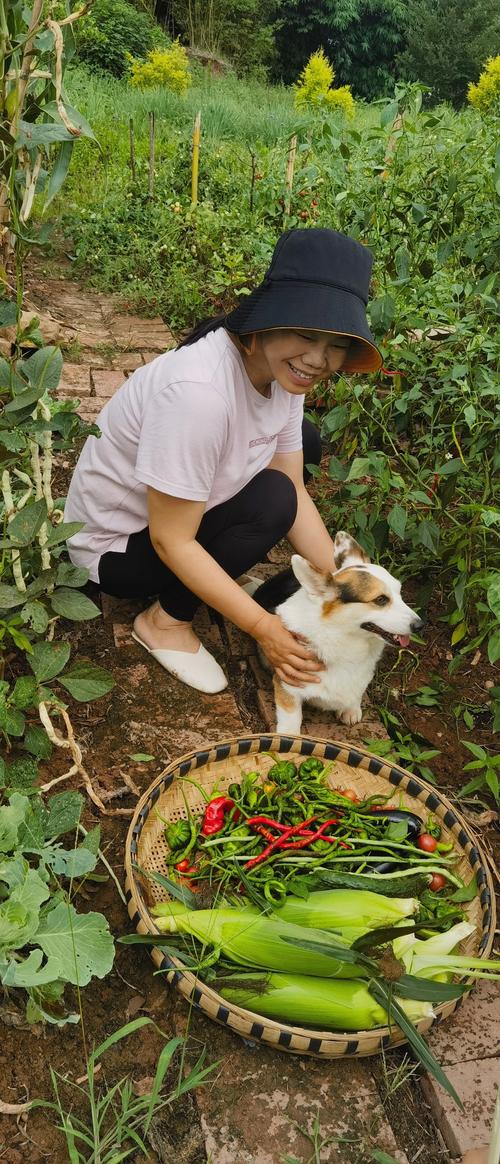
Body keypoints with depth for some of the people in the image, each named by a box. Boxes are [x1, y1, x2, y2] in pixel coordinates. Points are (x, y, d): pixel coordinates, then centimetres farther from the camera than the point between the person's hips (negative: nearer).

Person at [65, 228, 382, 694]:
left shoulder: (284, 370, -12)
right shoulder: (199, 391, -37)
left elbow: (296, 490, -6)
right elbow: (170, 542, -31)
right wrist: (263, 627, -30)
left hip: (184, 507, 8)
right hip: (116, 548, -8)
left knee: (304, 440, 6)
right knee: (270, 501, -26)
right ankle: (165, 620, -6)